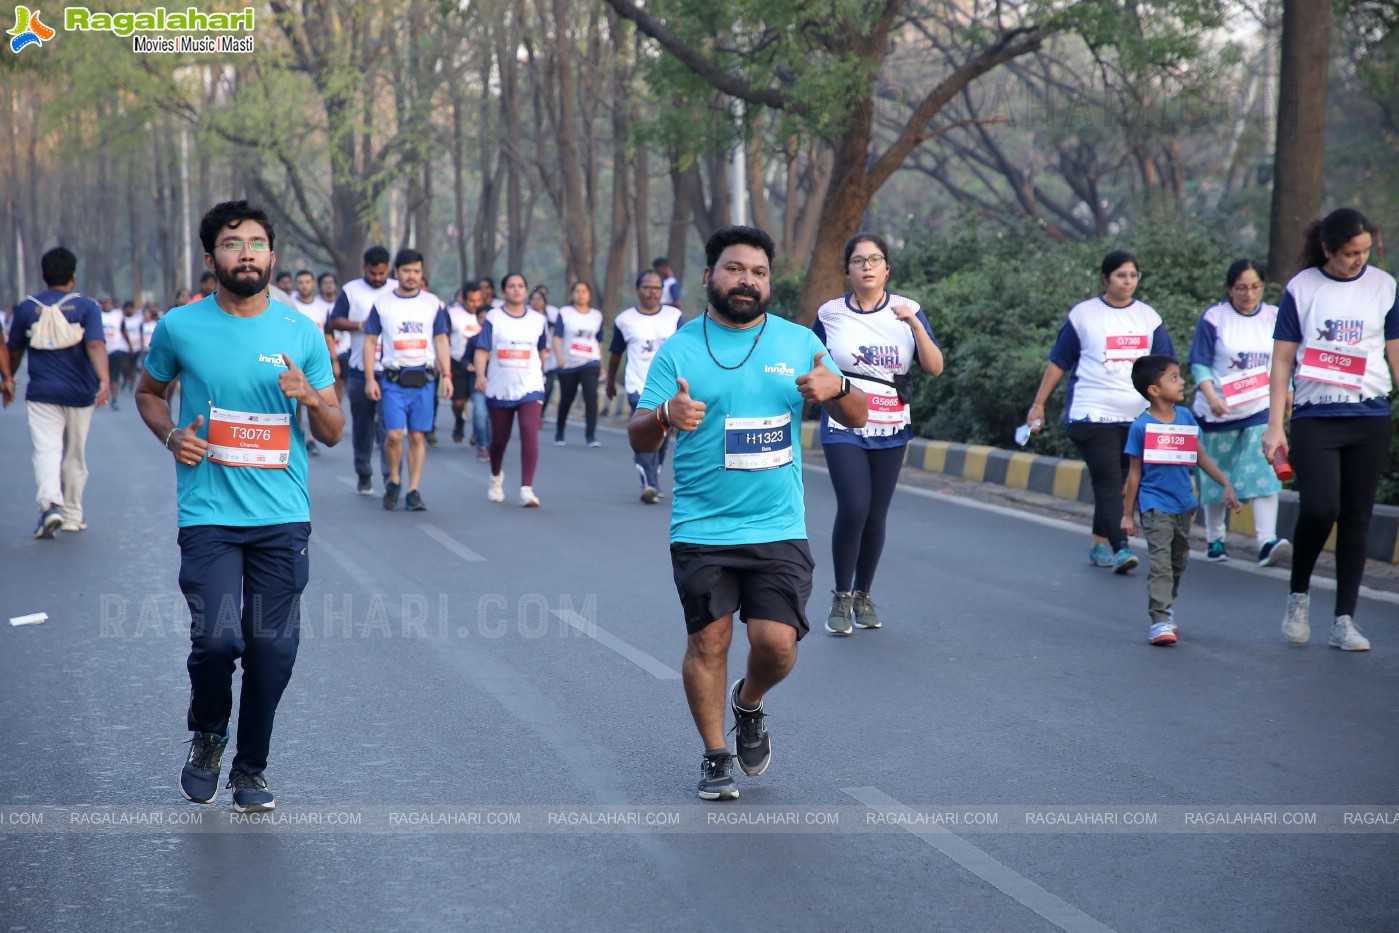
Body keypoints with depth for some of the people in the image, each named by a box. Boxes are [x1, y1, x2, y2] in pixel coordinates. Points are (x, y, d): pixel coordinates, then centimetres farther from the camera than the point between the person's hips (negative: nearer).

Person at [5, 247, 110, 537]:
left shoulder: (26, 308, 4)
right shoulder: (86, 307, -2)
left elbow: (13, 351, 14)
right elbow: (96, 345, -18)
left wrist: (7, 379, 31)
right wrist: (104, 379, -28)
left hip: (41, 394, 0)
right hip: (79, 394, 0)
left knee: (46, 450, -6)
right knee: (74, 456, 14)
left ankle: (50, 504, -31)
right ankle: (72, 515, 24)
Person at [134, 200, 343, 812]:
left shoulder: (302, 333, 5)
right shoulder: (180, 328, 2)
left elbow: (333, 435, 9)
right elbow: (148, 392, 20)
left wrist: (312, 397, -13)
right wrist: (171, 435, -1)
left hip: (284, 516, 2)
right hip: (209, 514, -2)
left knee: (274, 650, 3)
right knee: (218, 636, -15)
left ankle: (250, 769, 24)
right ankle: (207, 737, 17)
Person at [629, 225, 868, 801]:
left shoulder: (799, 342, 7)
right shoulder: (679, 349, 2)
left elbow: (856, 419, 8)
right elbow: (638, 438, -1)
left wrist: (837, 390, -15)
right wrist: (665, 417, -24)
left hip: (779, 530, 1)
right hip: (702, 531, -1)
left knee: (777, 643, -7)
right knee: (708, 640, 1)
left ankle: (749, 704, 27)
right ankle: (715, 758, 22)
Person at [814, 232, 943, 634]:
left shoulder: (907, 310, 1)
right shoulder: (830, 313, 0)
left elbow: (934, 367, -8)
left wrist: (915, 324, -19)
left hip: (891, 431, 2)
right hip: (844, 429, -2)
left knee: (876, 516, 4)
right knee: (853, 508, -16)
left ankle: (863, 595, 23)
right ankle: (841, 598, 1)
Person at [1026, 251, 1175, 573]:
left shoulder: (1148, 317, 11)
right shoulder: (1084, 314, 3)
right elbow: (1058, 363, 5)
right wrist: (1038, 405, 3)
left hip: (1137, 417, 4)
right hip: (1092, 413, -4)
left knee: (1115, 483, 9)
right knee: (1108, 481, -13)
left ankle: (1099, 544, 20)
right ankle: (1120, 549, -19)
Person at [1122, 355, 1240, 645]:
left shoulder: (1185, 417, 2)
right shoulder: (1141, 426, -12)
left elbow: (1200, 457, 11)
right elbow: (1135, 472, -6)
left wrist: (1226, 485, 7)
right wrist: (1128, 513, -3)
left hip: (1183, 504, 6)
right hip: (1155, 505, -6)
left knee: (1179, 561, 17)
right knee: (1160, 562, -12)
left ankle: (1166, 609, 35)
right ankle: (1160, 621, -12)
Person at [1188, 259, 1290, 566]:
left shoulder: (1275, 318, 6)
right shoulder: (1214, 318, -4)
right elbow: (1200, 365, -7)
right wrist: (1211, 398, -21)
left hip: (1261, 411, 1)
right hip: (1219, 412, -1)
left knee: (1264, 473, -14)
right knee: (1215, 476, 9)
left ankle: (1267, 543, -19)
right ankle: (1214, 539, 25)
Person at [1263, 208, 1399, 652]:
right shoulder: (1301, 289, 0)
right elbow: (1282, 361, 1)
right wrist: (1275, 425, -4)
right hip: (1315, 417, -2)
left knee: (1357, 518, 4)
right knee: (1318, 508, -15)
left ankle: (1345, 620, 12)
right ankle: (1299, 595, 11)